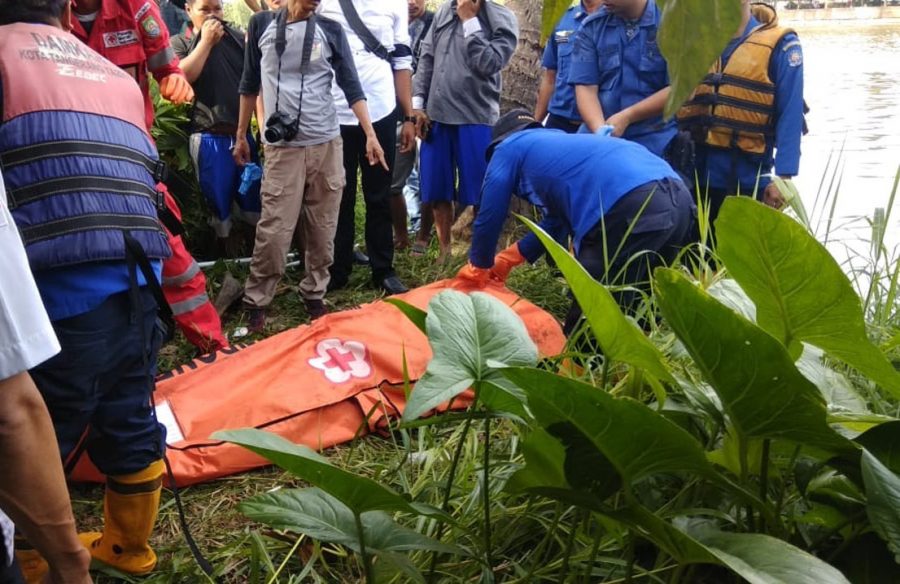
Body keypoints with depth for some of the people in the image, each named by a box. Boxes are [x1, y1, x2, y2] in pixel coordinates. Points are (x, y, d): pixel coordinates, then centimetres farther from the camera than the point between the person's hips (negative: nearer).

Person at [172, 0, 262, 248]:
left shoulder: (238, 38, 11)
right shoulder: (179, 43, 4)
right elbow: (183, 75, -15)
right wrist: (206, 41, -10)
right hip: (209, 138, -3)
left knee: (256, 201, 8)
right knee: (218, 204, 6)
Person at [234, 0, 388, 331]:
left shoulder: (331, 31, 4)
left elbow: (351, 86, 3)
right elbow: (249, 84, 12)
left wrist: (370, 135, -6)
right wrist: (241, 135, 14)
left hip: (326, 144, 1)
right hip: (282, 146, -1)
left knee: (322, 229, 6)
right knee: (273, 230, -5)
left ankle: (314, 296, 20)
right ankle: (255, 303, 8)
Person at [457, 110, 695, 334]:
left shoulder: (509, 148, 21)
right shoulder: (556, 143, 41)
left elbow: (490, 217, 24)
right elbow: (557, 219, 48)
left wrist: (479, 267, 42)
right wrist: (508, 258, 56)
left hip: (628, 205, -9)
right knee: (634, 312, 22)